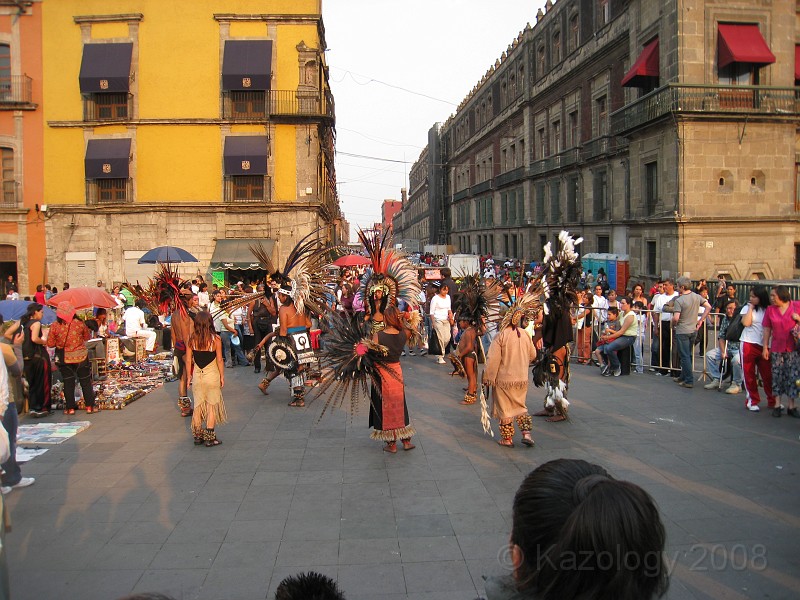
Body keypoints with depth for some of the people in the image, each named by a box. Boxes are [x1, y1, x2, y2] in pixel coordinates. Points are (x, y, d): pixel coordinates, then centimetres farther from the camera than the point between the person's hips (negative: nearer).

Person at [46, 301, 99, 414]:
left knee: (68, 383, 10)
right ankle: (90, 406, 12)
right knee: (86, 381, 9)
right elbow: (88, 337, 2)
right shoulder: (79, 323, -11)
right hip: (81, 357, -1)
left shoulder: (55, 326, -10)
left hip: (64, 358, 1)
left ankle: (70, 408, 13)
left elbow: (50, 344, -6)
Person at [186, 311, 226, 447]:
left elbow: (188, 360, 1)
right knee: (212, 406, 6)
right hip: (212, 375, -3)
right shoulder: (215, 339, -13)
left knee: (198, 406, 13)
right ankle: (210, 438, 8)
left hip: (197, 375, 3)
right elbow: (219, 360, -7)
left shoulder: (191, 339, -5)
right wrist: (222, 376, 4)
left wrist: (189, 376, 12)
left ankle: (198, 436, 20)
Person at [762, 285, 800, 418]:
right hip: (777, 348, 1)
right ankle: (777, 405, 13)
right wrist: (765, 347, 1)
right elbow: (767, 330, 4)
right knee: (777, 376, 4)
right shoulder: (770, 309, 4)